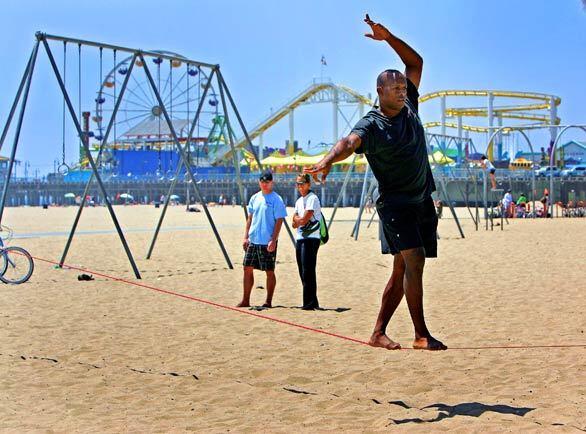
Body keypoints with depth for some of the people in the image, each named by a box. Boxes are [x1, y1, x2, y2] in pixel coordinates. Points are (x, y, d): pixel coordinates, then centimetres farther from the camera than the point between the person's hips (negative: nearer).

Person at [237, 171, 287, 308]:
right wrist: (246, 237, 8)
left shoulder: (276, 199, -7)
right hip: (253, 240, 6)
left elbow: (279, 221, -11)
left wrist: (273, 240, -18)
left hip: (268, 242, -6)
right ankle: (245, 300, 13)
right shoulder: (255, 198, 11)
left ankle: (268, 302, 9)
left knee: (269, 271, 2)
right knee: (247, 269, 6)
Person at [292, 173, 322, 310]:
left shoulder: (312, 199, -8)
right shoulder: (299, 201, 19)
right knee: (303, 272, 9)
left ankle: (310, 303, -12)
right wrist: (300, 219, -5)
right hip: (299, 238, 9)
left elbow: (304, 220, -16)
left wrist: (297, 219, 4)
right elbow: (294, 224, 15)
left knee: (308, 271, -12)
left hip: (311, 238, -9)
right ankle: (312, 302, 15)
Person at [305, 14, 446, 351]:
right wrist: (329, 159, -53)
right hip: (395, 203, -7)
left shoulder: (409, 107, 9)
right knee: (414, 260, -19)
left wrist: (388, 37, 5)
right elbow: (350, 142, -32)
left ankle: (379, 332, 12)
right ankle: (421, 335, -17)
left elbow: (416, 62, 16)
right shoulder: (372, 125, -11)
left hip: (423, 201, 7)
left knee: (402, 269, 6)